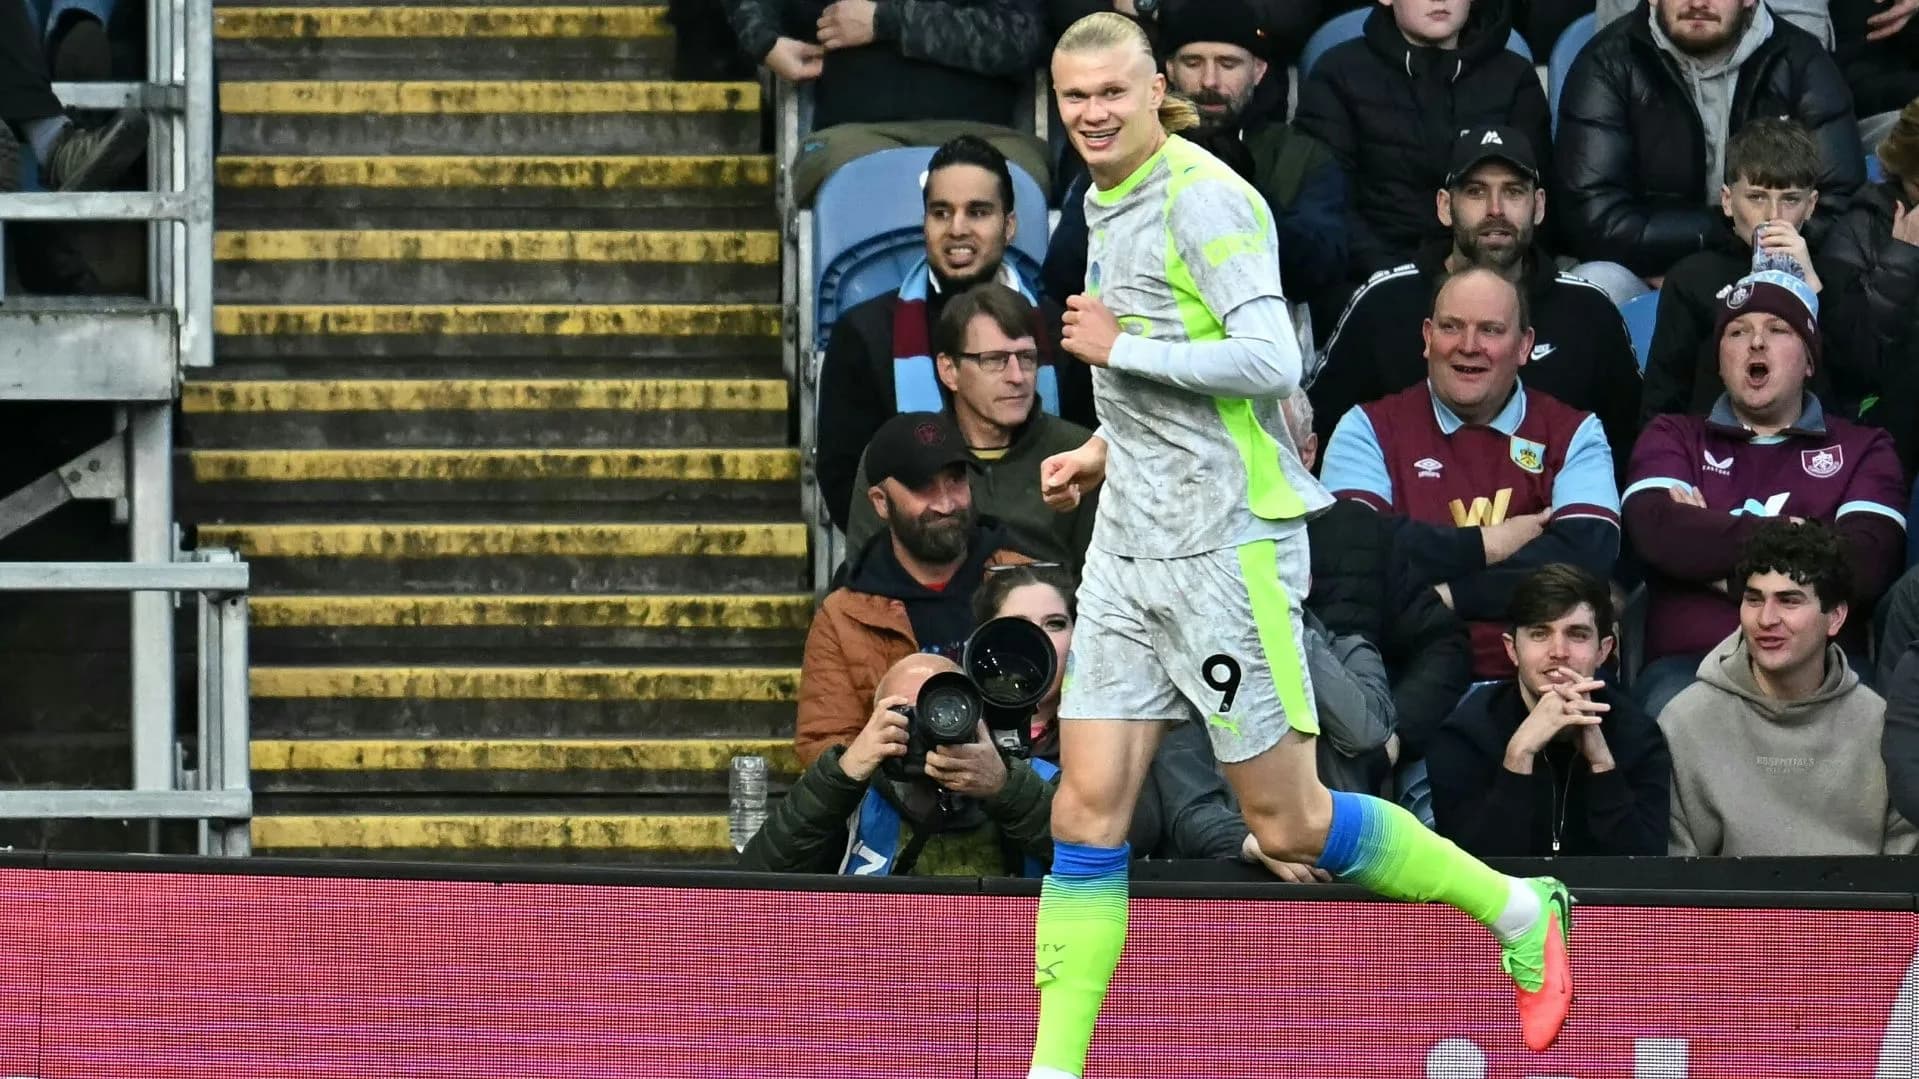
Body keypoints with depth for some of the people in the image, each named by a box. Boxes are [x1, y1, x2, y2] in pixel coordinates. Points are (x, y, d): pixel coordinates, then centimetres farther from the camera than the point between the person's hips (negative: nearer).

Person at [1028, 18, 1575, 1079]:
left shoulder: (1203, 199, -14)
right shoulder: (1105, 204, 15)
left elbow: (1271, 360, -24)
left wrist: (1119, 349, -17)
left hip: (1224, 544, -8)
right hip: (1129, 548, 8)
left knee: (1287, 824, -1)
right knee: (1087, 812, 1)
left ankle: (1517, 912, 17)